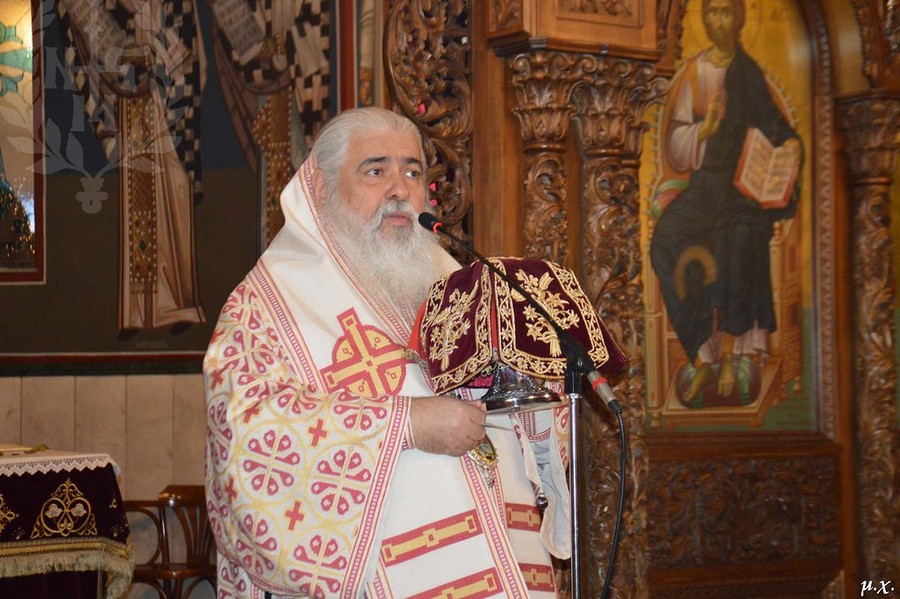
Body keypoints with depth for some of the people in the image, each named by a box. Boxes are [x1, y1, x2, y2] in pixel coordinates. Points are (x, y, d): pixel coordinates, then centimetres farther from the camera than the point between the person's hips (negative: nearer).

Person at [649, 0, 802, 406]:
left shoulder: (749, 74, 9)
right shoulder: (693, 74, 9)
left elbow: (773, 125, 6)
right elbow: (676, 143, 3)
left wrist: (789, 144, -14)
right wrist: (703, 129, -15)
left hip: (743, 183, 0)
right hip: (702, 182, 1)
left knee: (740, 236, -28)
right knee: (668, 239, -23)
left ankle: (729, 354, -22)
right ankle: (705, 360, -18)